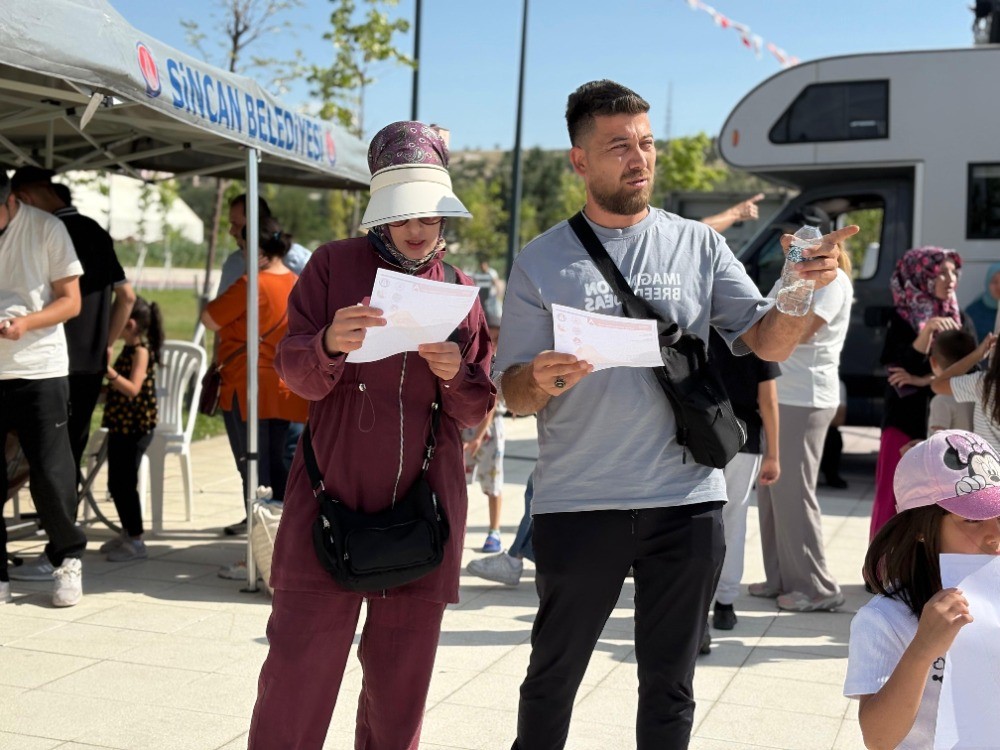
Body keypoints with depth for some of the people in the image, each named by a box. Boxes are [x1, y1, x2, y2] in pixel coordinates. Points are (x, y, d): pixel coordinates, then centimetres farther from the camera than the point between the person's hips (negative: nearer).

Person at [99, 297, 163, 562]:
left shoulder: (141, 351, -14)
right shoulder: (128, 349, 13)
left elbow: (132, 389, -26)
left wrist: (108, 369, -31)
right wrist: (105, 370, 16)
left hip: (136, 428, -10)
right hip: (121, 426, 10)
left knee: (125, 484, -6)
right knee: (115, 483, 15)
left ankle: (136, 542, 2)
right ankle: (127, 534, 27)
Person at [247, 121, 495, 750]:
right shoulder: (334, 264, 3)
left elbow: (477, 411, 10)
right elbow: (296, 373, -2)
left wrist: (457, 374, -12)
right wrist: (330, 345, -23)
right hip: (332, 498, -2)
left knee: (402, 677, 9)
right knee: (299, 664, -3)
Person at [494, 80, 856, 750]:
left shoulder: (697, 246, 5)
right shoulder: (542, 262, 1)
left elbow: (765, 343, 0)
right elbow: (513, 392, 0)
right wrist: (540, 382, -23)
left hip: (687, 500, 1)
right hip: (577, 502, -1)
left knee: (670, 686, 14)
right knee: (553, 676, 12)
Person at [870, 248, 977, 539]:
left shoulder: (960, 321, 7)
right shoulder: (901, 319, 0)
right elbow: (902, 367, -11)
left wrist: (922, 380, -11)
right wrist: (926, 332, -24)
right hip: (906, 422, -2)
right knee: (896, 499, -2)